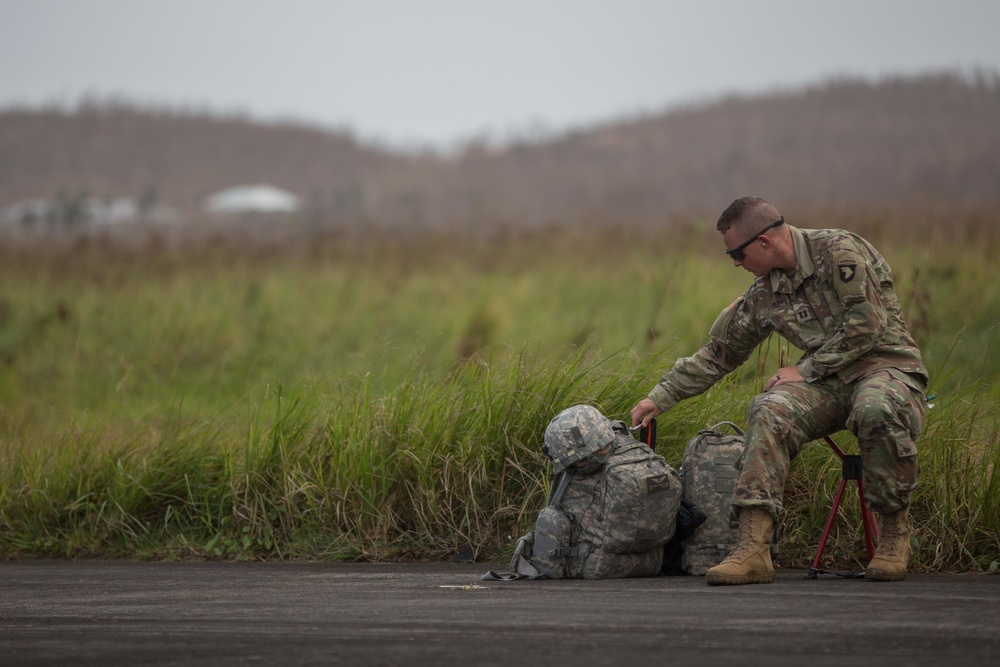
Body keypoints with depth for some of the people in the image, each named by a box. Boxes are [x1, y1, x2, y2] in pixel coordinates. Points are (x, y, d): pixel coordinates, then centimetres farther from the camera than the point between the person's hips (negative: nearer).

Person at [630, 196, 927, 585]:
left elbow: (866, 327, -18)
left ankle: (894, 532, -19)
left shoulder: (839, 252, -12)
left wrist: (806, 370, -12)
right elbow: (718, 354, 19)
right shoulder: (764, 295, 9)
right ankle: (753, 549, -35)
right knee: (770, 412, -25)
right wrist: (660, 397, 20)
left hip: (888, 366, -6)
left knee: (876, 410, -42)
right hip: (831, 382, 6)